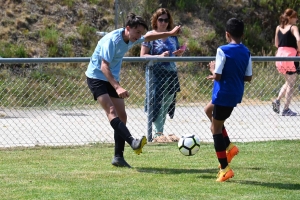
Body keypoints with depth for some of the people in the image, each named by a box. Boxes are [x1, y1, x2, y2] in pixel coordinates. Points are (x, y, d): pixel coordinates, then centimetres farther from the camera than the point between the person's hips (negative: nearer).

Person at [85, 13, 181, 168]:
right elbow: (104, 67, -32)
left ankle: (118, 157, 4)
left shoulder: (132, 39, 0)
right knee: (111, 111, -27)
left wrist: (170, 33, 22)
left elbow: (148, 37, 22)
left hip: (112, 80, 9)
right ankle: (133, 142, -43)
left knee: (122, 116, 1)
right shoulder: (112, 40, -25)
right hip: (96, 77, -9)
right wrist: (117, 87, -42)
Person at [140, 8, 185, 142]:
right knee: (157, 103, -8)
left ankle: (160, 131, 16)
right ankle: (157, 134, -5)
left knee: (167, 104, 7)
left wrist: (180, 53, 0)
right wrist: (159, 56, -21)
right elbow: (143, 55, -9)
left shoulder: (173, 36, 13)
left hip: (171, 74, 6)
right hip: (156, 74, -6)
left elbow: (176, 53, 24)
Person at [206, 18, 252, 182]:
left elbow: (217, 76, -18)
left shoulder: (223, 50, -16)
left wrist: (213, 69, 3)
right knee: (210, 110, 29)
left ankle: (225, 169, 0)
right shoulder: (246, 52, 4)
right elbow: (248, 77, 8)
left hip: (224, 94, -8)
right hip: (236, 94, 8)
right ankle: (228, 146, 20)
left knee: (216, 129, 2)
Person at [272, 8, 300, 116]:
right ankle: (286, 109, 2)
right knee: (291, 84, 3)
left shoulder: (278, 28, 11)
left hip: (280, 55, 6)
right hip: (290, 56, -6)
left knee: (288, 82, 22)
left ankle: (277, 100, 5)